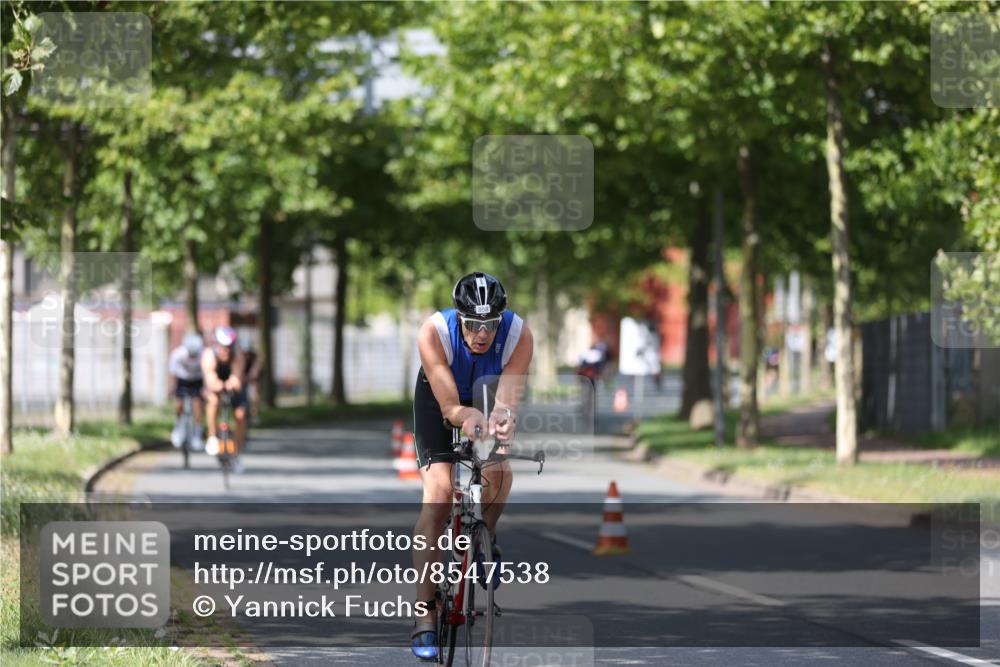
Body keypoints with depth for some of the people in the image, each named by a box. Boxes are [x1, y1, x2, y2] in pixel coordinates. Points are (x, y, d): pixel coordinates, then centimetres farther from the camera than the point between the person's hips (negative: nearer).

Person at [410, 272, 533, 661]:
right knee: (438, 493, -18)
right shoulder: (434, 333, -36)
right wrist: (468, 418, -59)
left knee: (498, 471, -28)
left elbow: (506, 403, -38)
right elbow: (450, 407, -37)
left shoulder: (519, 335, -33)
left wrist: (502, 421, -61)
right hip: (441, 398, -1)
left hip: (490, 395, 1)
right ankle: (425, 617, -20)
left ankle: (486, 537, 8)